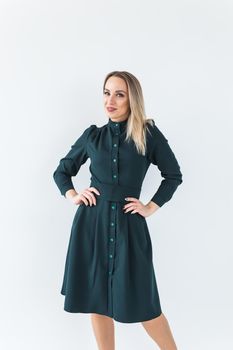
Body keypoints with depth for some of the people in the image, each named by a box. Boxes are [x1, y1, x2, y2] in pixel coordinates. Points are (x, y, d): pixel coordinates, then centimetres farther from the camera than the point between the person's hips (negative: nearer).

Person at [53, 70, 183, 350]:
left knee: (140, 302, 2)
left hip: (128, 225, -2)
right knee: (96, 297, 8)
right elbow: (61, 171, 18)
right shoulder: (92, 135, 6)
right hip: (92, 223, 3)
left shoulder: (149, 134, -1)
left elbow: (173, 175, 8)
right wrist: (72, 196, 2)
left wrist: (150, 207, 1)